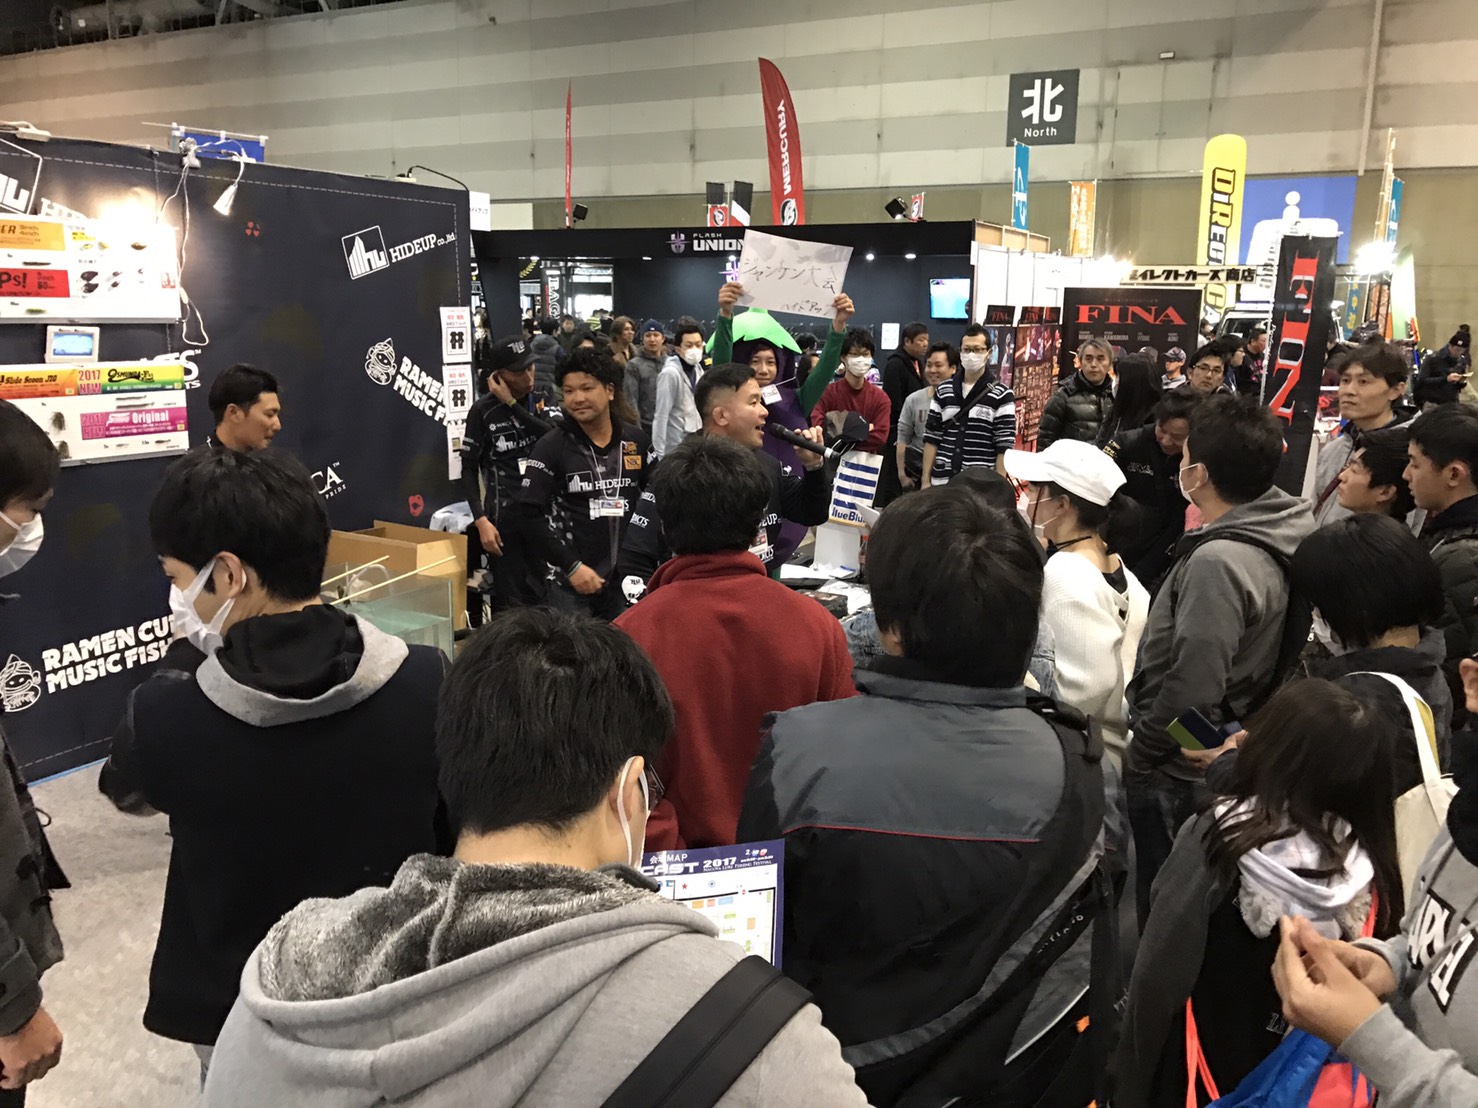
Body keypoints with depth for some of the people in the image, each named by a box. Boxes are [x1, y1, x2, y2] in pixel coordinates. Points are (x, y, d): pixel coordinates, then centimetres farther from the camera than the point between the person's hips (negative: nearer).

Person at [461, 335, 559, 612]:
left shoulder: (544, 400, 7)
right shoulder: (484, 410, -2)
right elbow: (469, 469, -1)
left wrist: (512, 404, -13)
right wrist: (481, 520, -11)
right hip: (503, 516, -3)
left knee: (541, 597, 8)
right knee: (509, 601, -2)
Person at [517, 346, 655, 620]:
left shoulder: (637, 441, 4)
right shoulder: (551, 447, -6)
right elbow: (531, 513, -9)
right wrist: (571, 566, -14)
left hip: (626, 578, 3)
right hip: (571, 584, -3)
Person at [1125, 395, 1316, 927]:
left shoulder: (1219, 560, -29)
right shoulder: (1279, 538, 0)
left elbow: (1192, 684, -30)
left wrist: (1143, 752, -15)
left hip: (1178, 776, -9)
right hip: (1230, 760, 9)